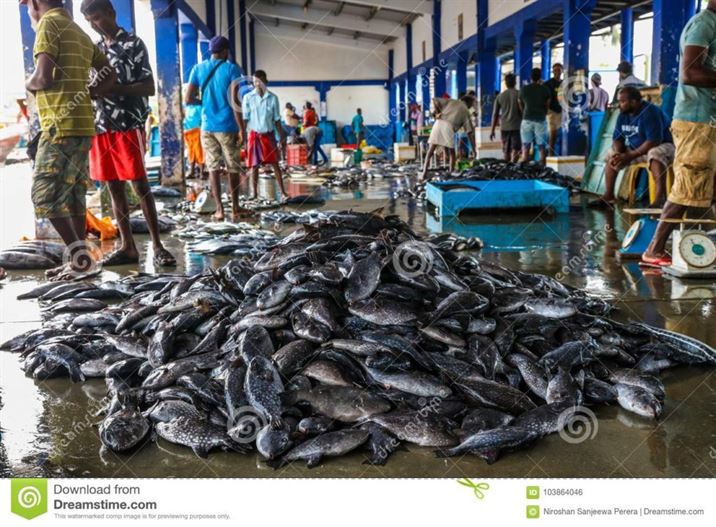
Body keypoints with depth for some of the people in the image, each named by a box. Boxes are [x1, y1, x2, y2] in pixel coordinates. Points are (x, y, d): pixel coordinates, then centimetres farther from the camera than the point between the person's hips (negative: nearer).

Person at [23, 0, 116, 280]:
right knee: (72, 194, 11)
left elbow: (43, 78, -17)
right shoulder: (79, 31, 19)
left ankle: (77, 252, -6)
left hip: (60, 126, -9)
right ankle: (78, 256, 13)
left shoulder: (49, 23, -7)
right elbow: (110, 75, 23)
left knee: (45, 195, -5)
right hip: (81, 125, 9)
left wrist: (28, 83, 4)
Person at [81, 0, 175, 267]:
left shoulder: (133, 44, -2)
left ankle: (157, 246, -5)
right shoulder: (95, 49, 17)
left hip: (128, 126, -6)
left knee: (140, 185, -7)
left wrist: (113, 88, -18)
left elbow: (149, 87, -8)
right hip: (101, 126, 6)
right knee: (114, 187, 5)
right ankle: (127, 246, 10)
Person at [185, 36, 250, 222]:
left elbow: (188, 99, 1)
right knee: (233, 168, 9)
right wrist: (242, 128, -11)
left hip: (207, 126, 3)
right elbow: (234, 101, -13)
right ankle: (235, 208, 16)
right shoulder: (231, 69, -5)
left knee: (213, 168, 6)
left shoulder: (198, 69, 5)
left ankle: (219, 209, 3)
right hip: (228, 126, -3)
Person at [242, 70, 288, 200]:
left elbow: (277, 119, 5)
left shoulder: (273, 98, 0)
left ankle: (283, 192, 1)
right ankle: (254, 192, 13)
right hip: (254, 135, 0)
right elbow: (245, 118, 0)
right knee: (254, 165, 5)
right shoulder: (248, 97, -2)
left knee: (275, 164, 0)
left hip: (269, 135, 0)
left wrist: (281, 137, 3)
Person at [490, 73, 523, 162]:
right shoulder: (519, 94, -2)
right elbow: (523, 111, -4)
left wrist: (492, 130, 11)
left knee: (506, 152, 12)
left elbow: (495, 114, 6)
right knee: (515, 150, -6)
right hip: (516, 126, -3)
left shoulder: (500, 96, 6)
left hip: (504, 127, 3)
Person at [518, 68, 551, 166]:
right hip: (541, 120, -1)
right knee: (542, 147, 4)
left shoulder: (524, 89, 2)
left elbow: (521, 105, 9)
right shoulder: (545, 89, 1)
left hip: (527, 120, 1)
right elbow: (547, 105, 7)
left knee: (525, 148, 3)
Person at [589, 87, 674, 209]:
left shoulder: (650, 112, -25)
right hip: (637, 149, 9)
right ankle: (608, 195, 1)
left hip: (662, 146, -9)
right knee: (611, 154, 7)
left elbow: (654, 141, -31)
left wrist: (630, 156, -28)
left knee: (655, 154, -40)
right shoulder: (623, 114, -1)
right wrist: (619, 154, -18)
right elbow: (617, 139, 4)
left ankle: (660, 197, -49)